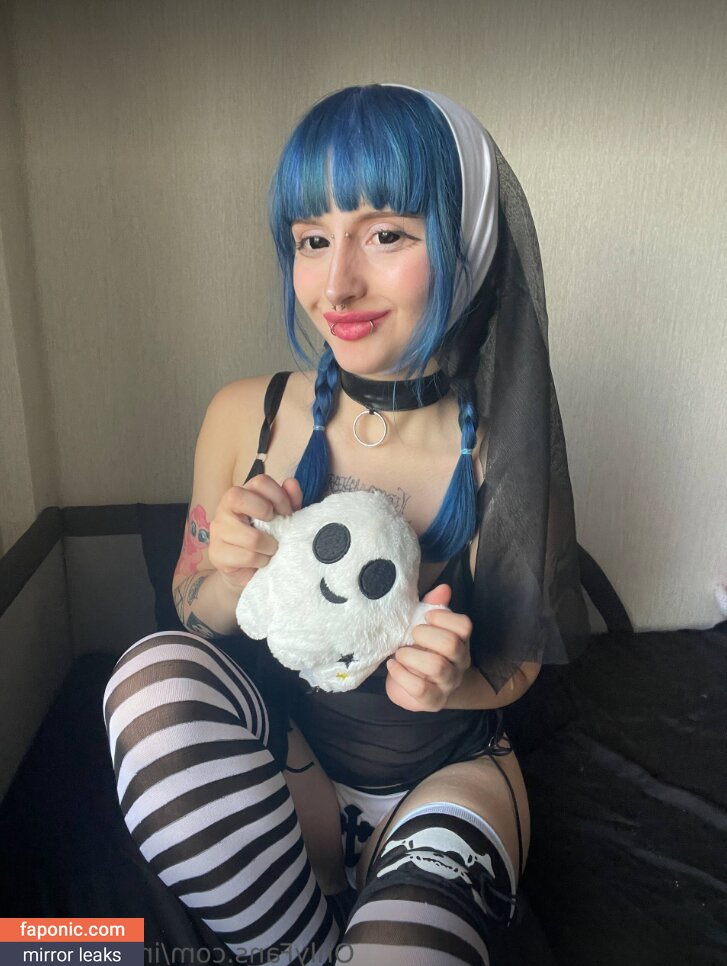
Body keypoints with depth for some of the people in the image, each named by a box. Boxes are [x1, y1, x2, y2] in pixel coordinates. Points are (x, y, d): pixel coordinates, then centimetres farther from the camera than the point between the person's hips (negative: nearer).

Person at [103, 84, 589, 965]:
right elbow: (192, 614, -1)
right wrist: (233, 575, -24)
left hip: (448, 770, -2)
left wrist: (453, 683, -25)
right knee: (155, 675, -26)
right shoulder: (244, 417, -14)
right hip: (282, 755, 3)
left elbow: (517, 667, -3)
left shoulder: (508, 453, -17)